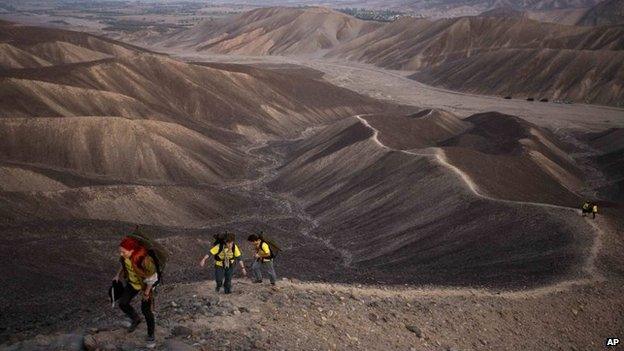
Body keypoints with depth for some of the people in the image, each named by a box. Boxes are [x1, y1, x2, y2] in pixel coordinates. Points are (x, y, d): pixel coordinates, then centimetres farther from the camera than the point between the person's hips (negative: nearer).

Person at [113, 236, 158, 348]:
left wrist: (147, 292, -17)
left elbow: (152, 277, -26)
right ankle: (136, 319, 38)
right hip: (133, 282, 6)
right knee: (123, 303, 7)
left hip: (146, 285, -6)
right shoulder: (125, 255, -21)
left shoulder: (144, 259, -40)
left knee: (146, 310, 5)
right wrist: (118, 275, 2)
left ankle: (151, 336, 27)